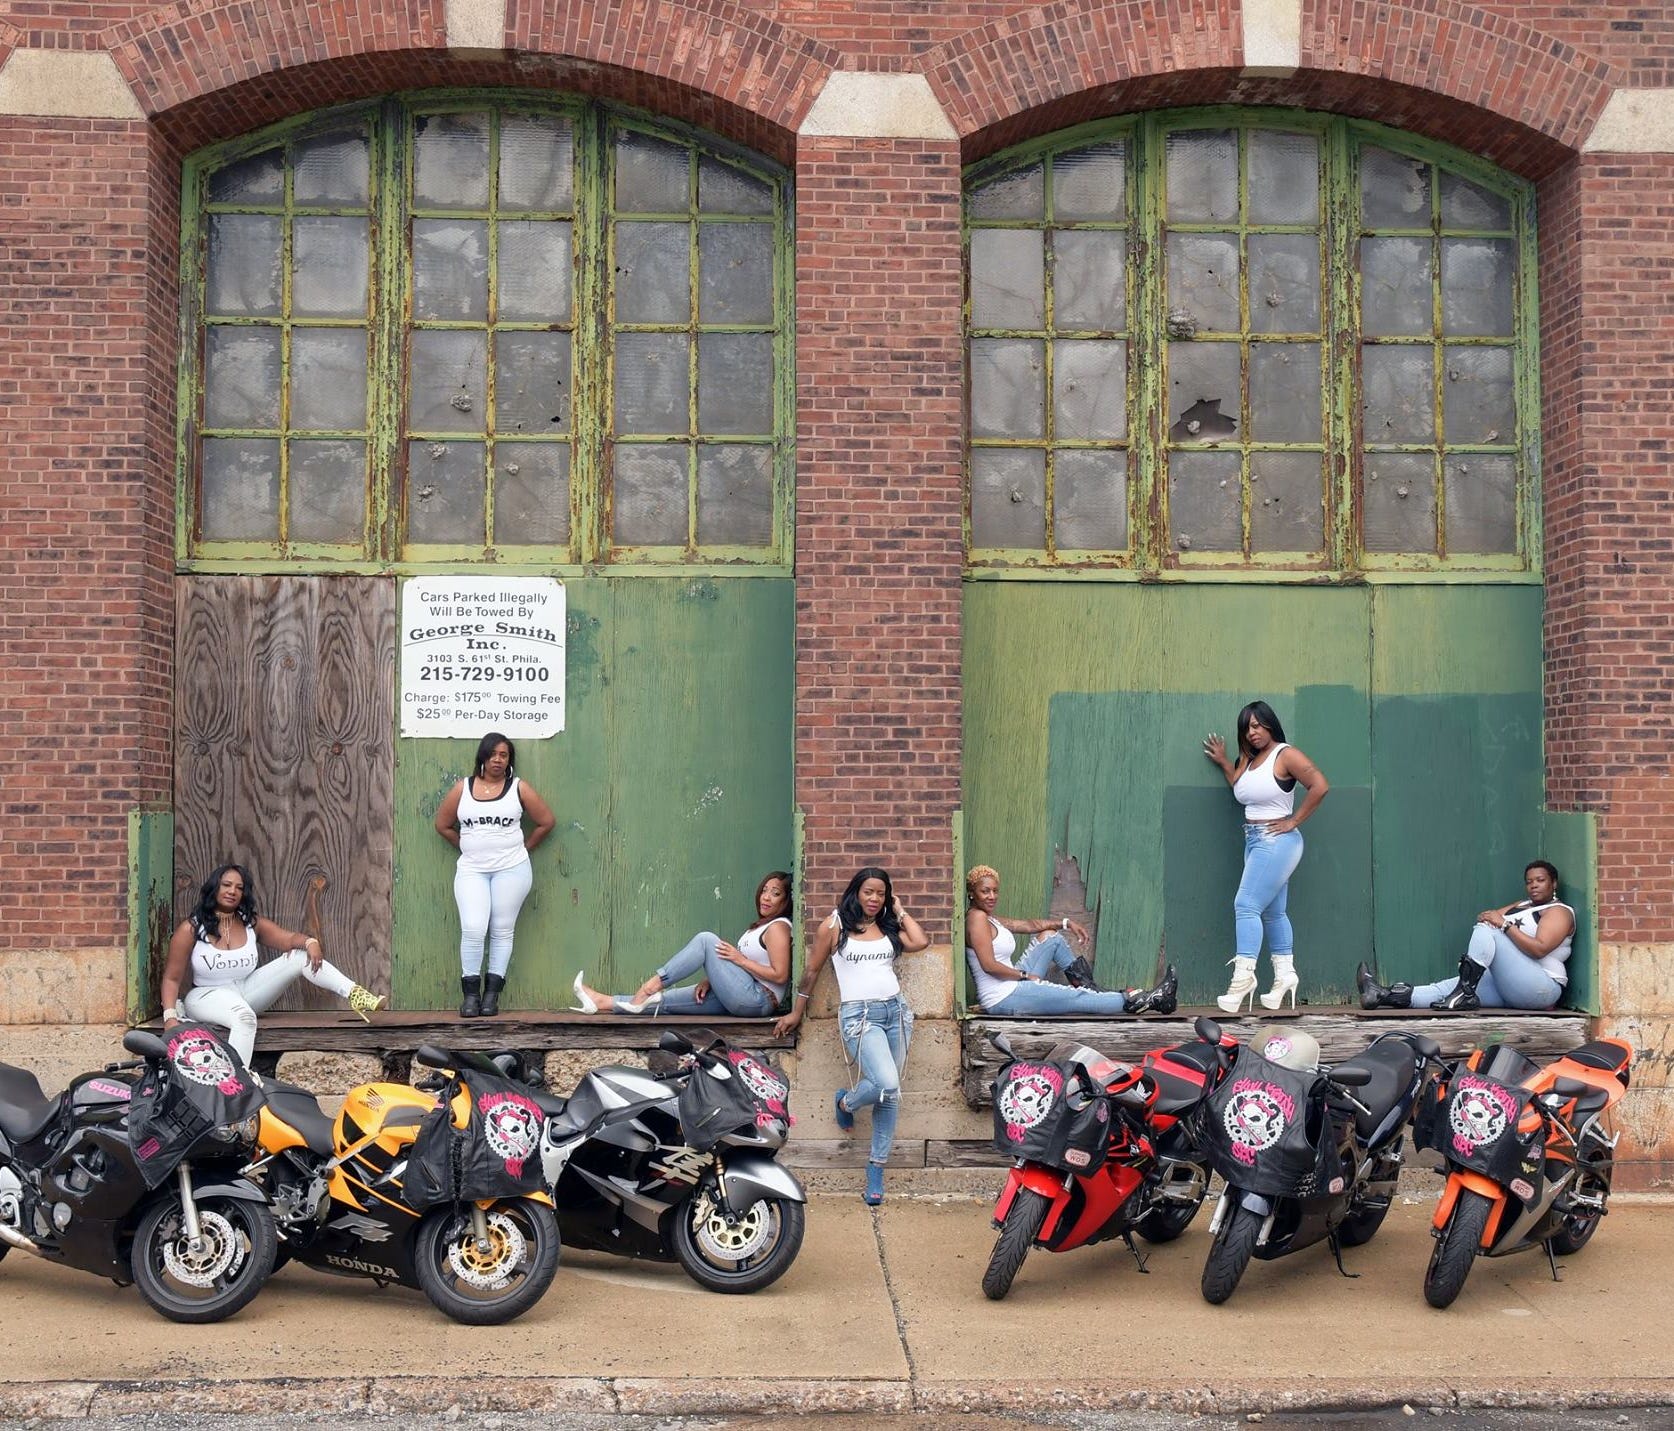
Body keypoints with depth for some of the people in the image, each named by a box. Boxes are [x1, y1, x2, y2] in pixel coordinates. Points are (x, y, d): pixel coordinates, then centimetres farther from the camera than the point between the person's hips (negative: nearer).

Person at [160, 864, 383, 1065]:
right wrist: (170, 1017, -23)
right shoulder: (191, 929, -9)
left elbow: (289, 939, -5)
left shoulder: (253, 924, 4)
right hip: (207, 996, -5)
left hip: (246, 991, 5)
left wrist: (310, 942, -30)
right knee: (243, 1017, -42)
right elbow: (172, 978, -8)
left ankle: (355, 995, -25)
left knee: (302, 956, -12)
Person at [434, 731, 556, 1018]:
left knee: (502, 931, 2)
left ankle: (492, 993, 9)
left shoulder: (519, 788, 2)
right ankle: (470, 994, -1)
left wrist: (524, 847, 7)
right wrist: (468, 846, 11)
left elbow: (546, 822, 7)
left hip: (510, 869, -1)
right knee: (472, 930, -10)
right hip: (472, 870, 1)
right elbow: (443, 825, 14)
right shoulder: (463, 789, 5)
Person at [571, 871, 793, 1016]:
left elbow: (780, 975, -15)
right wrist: (710, 980, 4)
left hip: (758, 1000, -9)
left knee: (706, 940, -17)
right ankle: (603, 1004, -5)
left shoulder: (777, 927, -4)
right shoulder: (760, 926, 24)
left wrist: (741, 959, -12)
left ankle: (651, 986, -19)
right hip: (746, 1000, 9)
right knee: (666, 1000, 0)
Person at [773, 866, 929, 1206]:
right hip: (859, 1015, -5)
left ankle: (875, 1174, 10)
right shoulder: (834, 925, 3)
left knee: (890, 1096, 2)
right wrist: (796, 1013, 12)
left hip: (896, 1011, 5)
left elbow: (921, 942, -2)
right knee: (887, 1085, -22)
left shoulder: (888, 928, 14)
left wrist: (898, 910, 9)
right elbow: (812, 970, 8)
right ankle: (846, 1102, 12)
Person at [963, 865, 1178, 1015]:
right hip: (1004, 999, -11)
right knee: (1079, 999, -8)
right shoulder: (977, 918, -15)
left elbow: (1028, 925, 20)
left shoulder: (987, 918, 15)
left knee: (1050, 936, 18)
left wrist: (1065, 924, 13)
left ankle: (1085, 983, 20)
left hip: (1013, 984, 11)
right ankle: (1148, 1001, -3)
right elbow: (989, 965, -23)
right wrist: (1025, 975, -13)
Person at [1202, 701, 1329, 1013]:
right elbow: (1241, 791, 11)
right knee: (1272, 912, 11)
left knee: (1246, 905, -16)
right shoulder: (1248, 758, 13)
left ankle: (1243, 977, -17)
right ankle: (1285, 976, 17)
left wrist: (1294, 821, -15)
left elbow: (1320, 786, -19)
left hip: (1276, 841, -9)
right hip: (1254, 841, 9)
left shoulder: (1285, 755, -11)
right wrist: (1223, 763, 15)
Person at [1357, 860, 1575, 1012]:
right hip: (1507, 987, 7)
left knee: (1486, 930, -21)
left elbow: (1539, 949, -16)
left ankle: (1465, 995, -28)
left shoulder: (1559, 912, 1)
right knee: (1453, 986, -13)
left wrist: (1505, 924, -19)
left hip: (1541, 989, -7)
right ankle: (1384, 996, -26)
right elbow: (1488, 916, 18)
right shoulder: (1522, 905, 28)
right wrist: (1488, 917, -6)